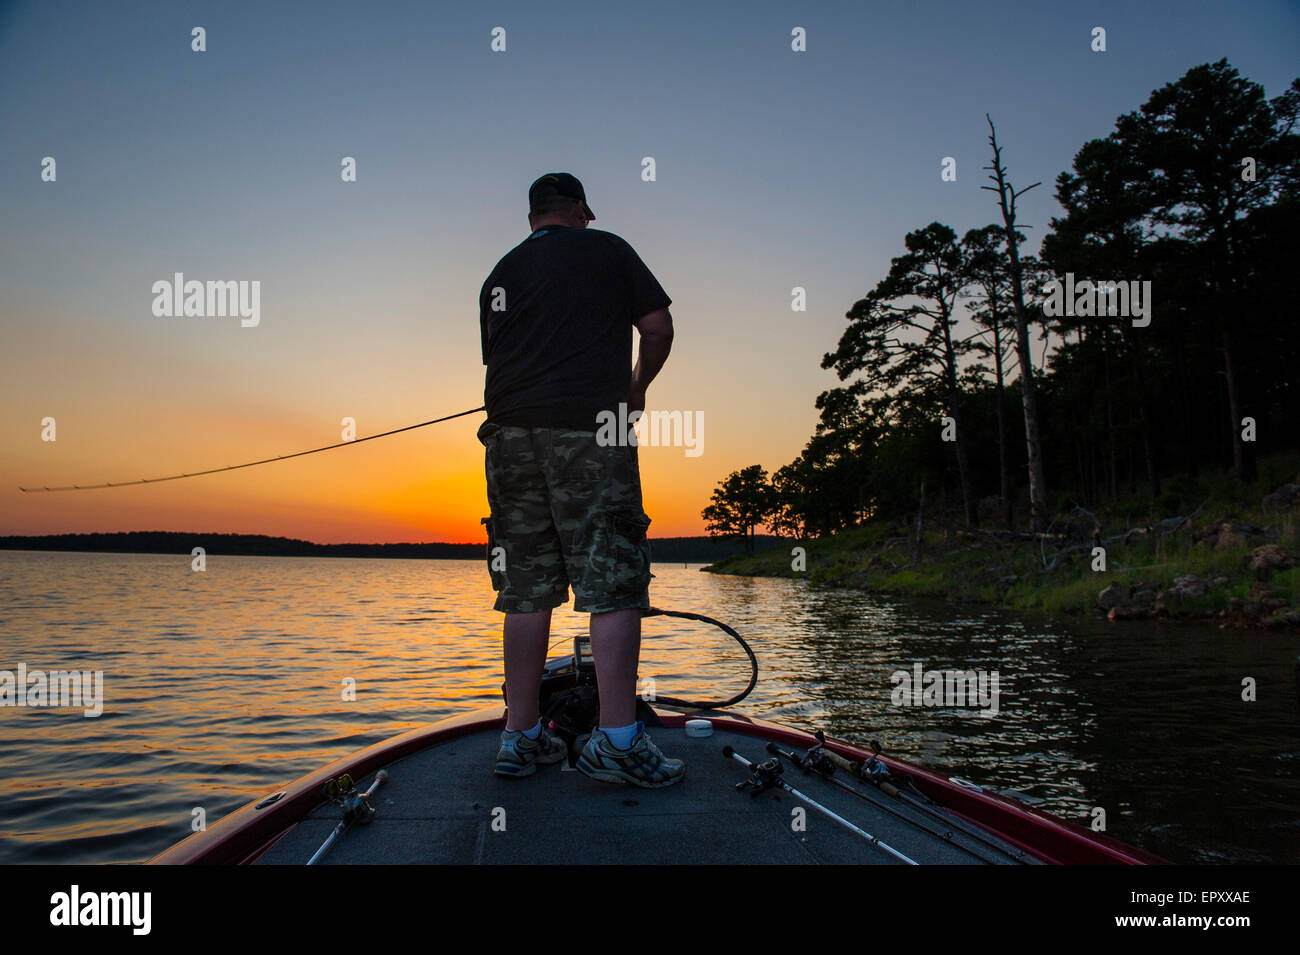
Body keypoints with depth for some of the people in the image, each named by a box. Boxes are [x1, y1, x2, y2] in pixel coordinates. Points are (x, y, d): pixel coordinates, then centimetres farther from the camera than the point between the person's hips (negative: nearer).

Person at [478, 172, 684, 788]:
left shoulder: (500, 273, 24)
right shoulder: (607, 250, 12)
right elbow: (658, 328, 7)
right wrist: (637, 389, 23)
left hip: (512, 433, 5)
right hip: (589, 426, -5)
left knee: (527, 588, 6)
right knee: (612, 582, -5)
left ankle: (520, 737, 10)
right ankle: (617, 740, -9)